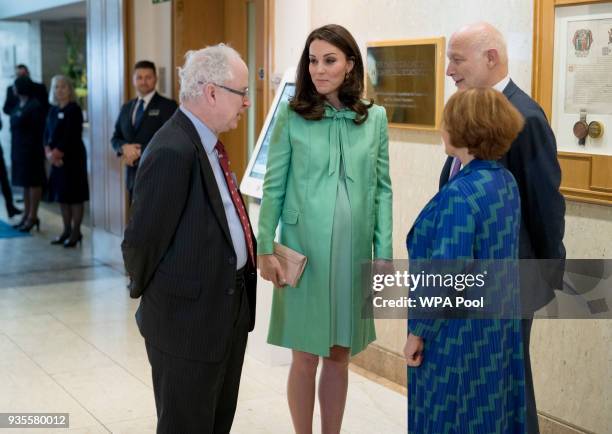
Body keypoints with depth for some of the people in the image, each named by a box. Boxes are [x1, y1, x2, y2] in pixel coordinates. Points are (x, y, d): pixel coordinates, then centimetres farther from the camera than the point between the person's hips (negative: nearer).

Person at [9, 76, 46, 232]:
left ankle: (32, 216, 1)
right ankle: (27, 214, 19)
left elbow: (38, 131, -15)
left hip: (31, 150, -9)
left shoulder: (34, 106, -13)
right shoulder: (19, 105, 13)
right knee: (25, 182, 13)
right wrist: (14, 152, 13)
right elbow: (16, 128, 15)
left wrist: (36, 151, -19)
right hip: (19, 150, 9)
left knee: (33, 182, -3)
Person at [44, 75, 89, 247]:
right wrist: (49, 153, -6)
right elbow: (47, 134, 10)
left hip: (73, 157, -7)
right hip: (57, 159, 7)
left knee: (75, 196, -2)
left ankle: (76, 232, 4)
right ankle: (66, 230, 19)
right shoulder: (53, 110, 13)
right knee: (61, 196, 10)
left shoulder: (74, 109, -8)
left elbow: (71, 136, -15)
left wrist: (57, 153, -13)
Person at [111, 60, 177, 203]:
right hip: (133, 175, 6)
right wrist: (124, 147, -7)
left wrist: (139, 152, -13)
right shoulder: (126, 107, 16)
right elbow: (115, 138, 17)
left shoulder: (167, 105, -4)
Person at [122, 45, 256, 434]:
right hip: (189, 315, -9)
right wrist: (146, 292, -4)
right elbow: (142, 240, -19)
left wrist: (257, 251, 4)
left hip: (229, 305, 9)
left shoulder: (208, 142, 8)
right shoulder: (173, 152, -24)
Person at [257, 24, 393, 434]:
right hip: (304, 250, -2)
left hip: (354, 252, 2)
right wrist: (265, 249, -6)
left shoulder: (374, 117, 3)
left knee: (339, 357, 12)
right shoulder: (291, 116, -3)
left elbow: (382, 188, 5)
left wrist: (384, 253, 1)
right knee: (306, 358, 6)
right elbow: (273, 186, -1)